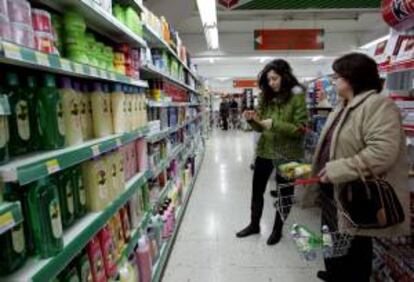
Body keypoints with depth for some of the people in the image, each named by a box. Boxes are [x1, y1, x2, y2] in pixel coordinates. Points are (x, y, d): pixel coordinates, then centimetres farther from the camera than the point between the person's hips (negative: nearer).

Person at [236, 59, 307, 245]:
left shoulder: (297, 97, -10)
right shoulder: (265, 96, 4)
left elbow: (300, 129, -16)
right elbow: (260, 128, 7)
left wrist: (275, 124, -25)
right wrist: (252, 120, -13)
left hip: (287, 153, -4)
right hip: (264, 151, 5)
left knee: (284, 193, 12)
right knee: (257, 190, 14)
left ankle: (278, 229, 34)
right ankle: (254, 225, 36)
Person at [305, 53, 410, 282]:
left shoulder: (378, 105, -18)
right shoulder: (343, 107, 11)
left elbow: (382, 153, -30)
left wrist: (335, 171, -26)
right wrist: (315, 169, 12)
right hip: (334, 192, 9)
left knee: (353, 251, 11)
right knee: (332, 242, 25)